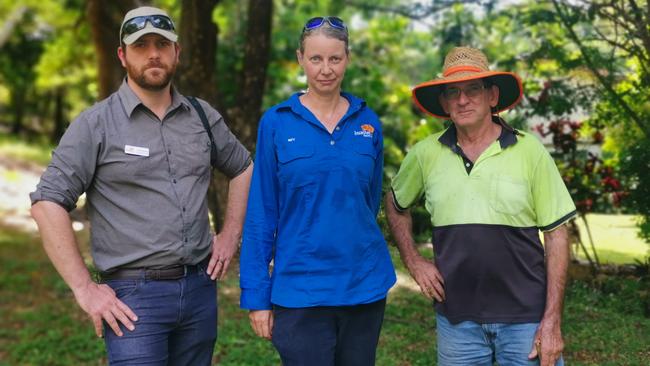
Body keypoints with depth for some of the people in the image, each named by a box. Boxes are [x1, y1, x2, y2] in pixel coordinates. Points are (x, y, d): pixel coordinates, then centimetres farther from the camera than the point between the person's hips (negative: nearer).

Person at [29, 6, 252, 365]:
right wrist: (84, 289, -12)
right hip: (134, 295, -4)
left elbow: (243, 168, 24)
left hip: (200, 289, 5)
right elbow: (47, 204, -8)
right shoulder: (96, 124, -5)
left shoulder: (203, 116, 8)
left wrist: (230, 235, 13)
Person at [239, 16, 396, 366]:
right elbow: (261, 215, -3)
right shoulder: (276, 123, -4)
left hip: (365, 287, 3)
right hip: (300, 290, -3)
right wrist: (256, 295, -5)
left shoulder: (368, 122, 4)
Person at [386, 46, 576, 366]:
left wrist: (552, 321, -8)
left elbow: (555, 235, -3)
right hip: (456, 318, 2)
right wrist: (413, 262, 6)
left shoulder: (530, 151, -5)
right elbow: (395, 205, 19)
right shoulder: (425, 154, 1)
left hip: (525, 316, -2)